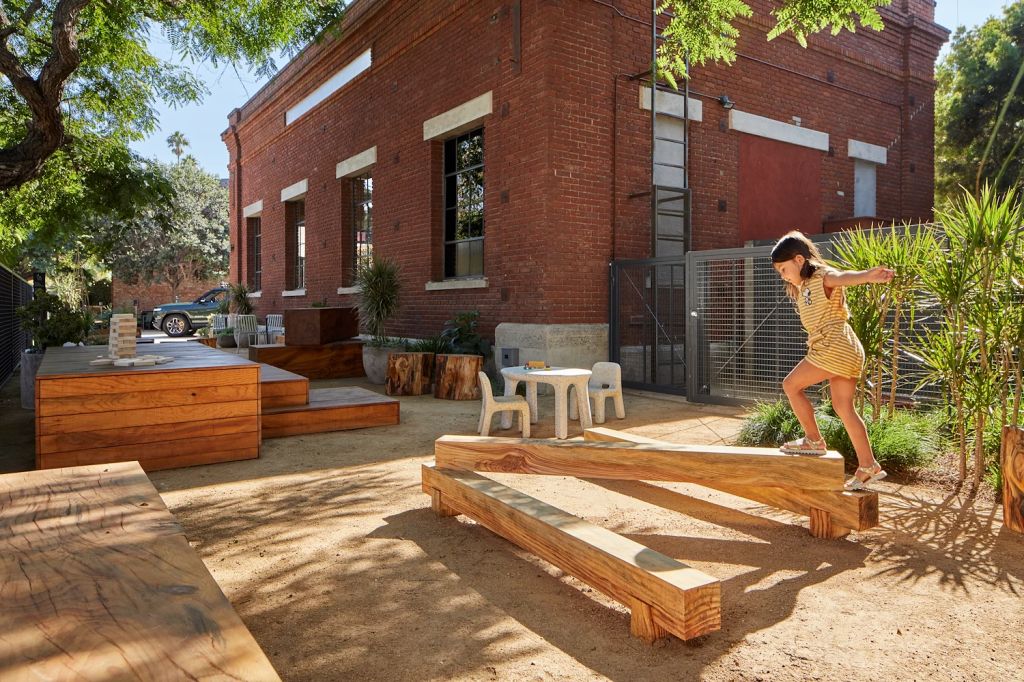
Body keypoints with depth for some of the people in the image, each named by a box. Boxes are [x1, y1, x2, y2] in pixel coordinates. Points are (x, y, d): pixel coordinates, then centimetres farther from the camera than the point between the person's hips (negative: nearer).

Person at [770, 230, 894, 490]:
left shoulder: (823, 276, -7)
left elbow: (844, 277, -30)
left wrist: (868, 275, -50)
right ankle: (868, 466, 15)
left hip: (835, 345, -10)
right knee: (843, 407, 10)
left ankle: (814, 440, 5)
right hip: (842, 351, 10)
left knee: (791, 385, -5)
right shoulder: (802, 288, 20)